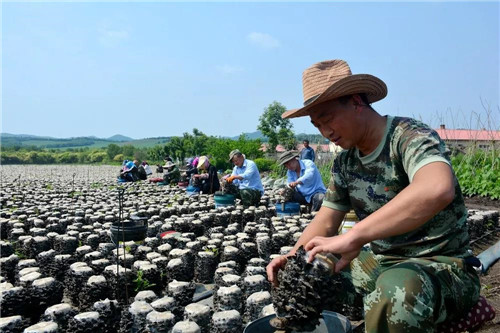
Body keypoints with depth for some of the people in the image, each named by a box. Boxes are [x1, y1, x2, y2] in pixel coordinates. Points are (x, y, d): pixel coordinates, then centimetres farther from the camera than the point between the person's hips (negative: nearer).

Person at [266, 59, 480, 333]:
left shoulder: (410, 136, -19)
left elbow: (437, 190, -41)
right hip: (382, 262, 7)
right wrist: (293, 256, -13)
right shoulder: (344, 163, 3)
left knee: (395, 291, -38)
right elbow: (325, 222, 6)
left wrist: (352, 237, -42)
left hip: (442, 266, -6)